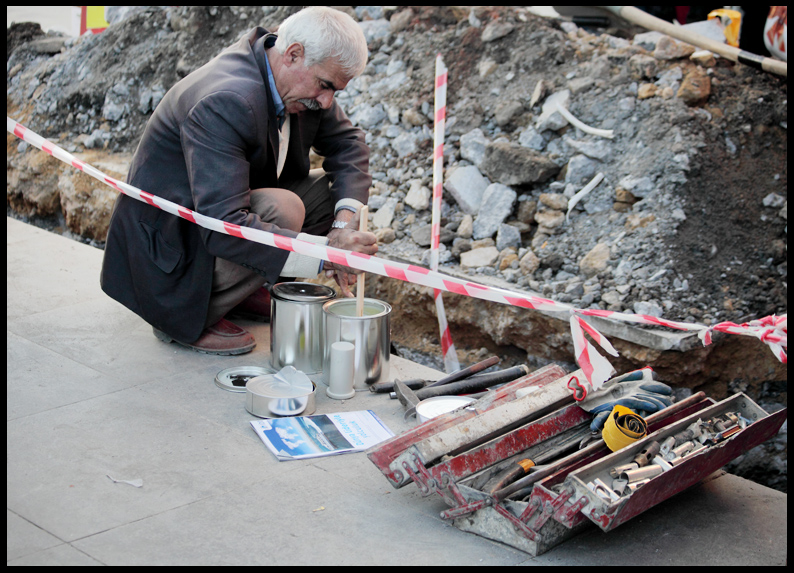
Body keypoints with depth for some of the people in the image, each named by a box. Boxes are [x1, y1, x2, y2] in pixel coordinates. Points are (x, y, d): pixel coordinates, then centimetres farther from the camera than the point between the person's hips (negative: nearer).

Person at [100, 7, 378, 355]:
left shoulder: (299, 84, -6)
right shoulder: (225, 104, -34)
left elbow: (348, 143, 6)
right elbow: (223, 227, -40)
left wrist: (346, 222, -12)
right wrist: (325, 252, -43)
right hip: (168, 248, -9)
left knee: (336, 190, 0)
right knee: (282, 209, -32)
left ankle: (246, 288, 9)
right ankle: (183, 314, -12)